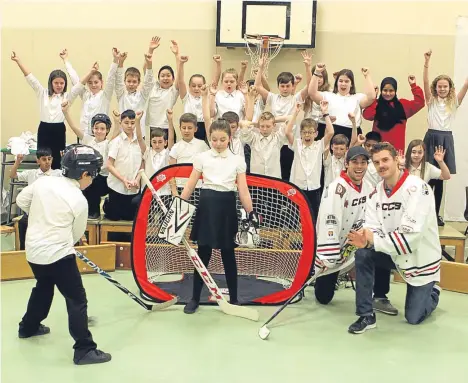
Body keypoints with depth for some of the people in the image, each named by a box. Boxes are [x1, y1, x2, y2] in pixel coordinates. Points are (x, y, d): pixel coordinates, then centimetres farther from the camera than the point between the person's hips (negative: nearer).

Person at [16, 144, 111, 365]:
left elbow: (21, 201, 13)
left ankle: (28, 327, 48)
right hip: (57, 254, -7)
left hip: (33, 250, 8)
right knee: (77, 300, -2)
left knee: (43, 286, 31)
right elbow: (76, 234, -2)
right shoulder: (79, 201, -14)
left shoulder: (43, 181, 0)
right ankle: (84, 350, -2)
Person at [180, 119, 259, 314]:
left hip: (227, 206, 0)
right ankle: (195, 298, 16)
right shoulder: (202, 157, 3)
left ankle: (234, 298, 20)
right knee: (203, 253, 4)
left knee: (228, 253, 9)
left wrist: (251, 212, -8)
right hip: (207, 206, 0)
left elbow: (243, 189, 0)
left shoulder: (237, 160, 4)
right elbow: (190, 185, 3)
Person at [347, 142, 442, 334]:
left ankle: (432, 292, 36)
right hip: (394, 253, 5)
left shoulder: (417, 188, -24)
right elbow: (373, 228, -11)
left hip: (421, 259, -5)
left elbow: (411, 233, -31)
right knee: (362, 254, -22)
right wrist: (366, 240, -34)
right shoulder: (376, 192, -3)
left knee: (413, 317, 0)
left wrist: (374, 240, -32)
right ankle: (366, 315, -10)